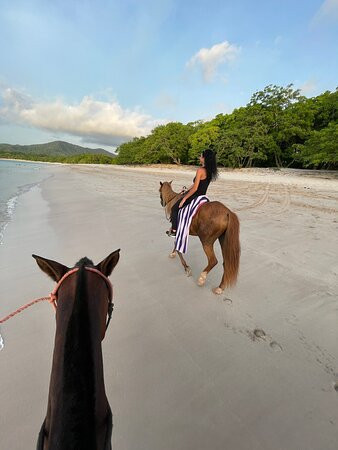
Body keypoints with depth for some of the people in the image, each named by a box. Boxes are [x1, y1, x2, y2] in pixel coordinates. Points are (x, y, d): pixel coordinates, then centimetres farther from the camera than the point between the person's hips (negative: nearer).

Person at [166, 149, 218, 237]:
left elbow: (195, 188, -23)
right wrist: (187, 190, 21)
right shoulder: (210, 171, 5)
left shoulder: (200, 170, -21)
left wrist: (184, 199, -15)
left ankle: (174, 230, 12)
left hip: (195, 198, -9)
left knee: (175, 208, 8)